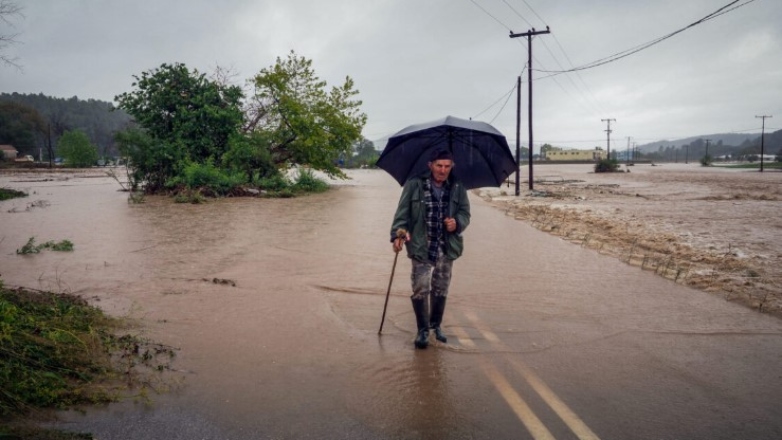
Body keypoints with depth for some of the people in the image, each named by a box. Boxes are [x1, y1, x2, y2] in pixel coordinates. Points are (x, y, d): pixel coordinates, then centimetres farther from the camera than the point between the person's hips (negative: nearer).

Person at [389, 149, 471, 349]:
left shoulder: (458, 188, 3)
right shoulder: (414, 185, -5)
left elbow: (465, 213, 8)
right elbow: (402, 212, -6)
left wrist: (457, 223, -15)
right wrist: (397, 235, -19)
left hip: (446, 248, 3)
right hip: (421, 247, -3)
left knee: (441, 289, 12)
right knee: (421, 288, -4)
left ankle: (436, 325, 32)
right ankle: (422, 329, 12)